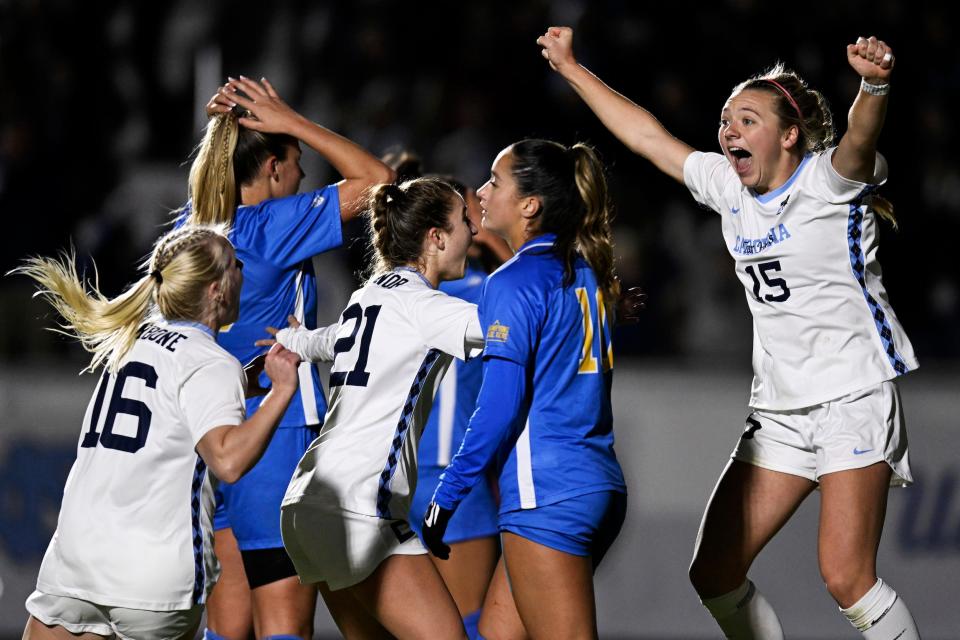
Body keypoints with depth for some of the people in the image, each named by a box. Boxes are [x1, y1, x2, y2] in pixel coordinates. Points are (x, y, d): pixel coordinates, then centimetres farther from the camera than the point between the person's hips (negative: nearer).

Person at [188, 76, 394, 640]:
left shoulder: (193, 226, 7)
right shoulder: (272, 228, -15)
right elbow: (377, 178, -13)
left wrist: (228, 126, 16)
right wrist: (294, 123, -8)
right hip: (278, 438, -8)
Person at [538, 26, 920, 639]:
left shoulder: (826, 180, -11)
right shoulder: (729, 188, 9)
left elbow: (860, 137, -33)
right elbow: (647, 135, 19)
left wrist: (875, 85, -55)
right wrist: (572, 67, 23)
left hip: (854, 398, -8)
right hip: (779, 408, 8)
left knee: (847, 577, -19)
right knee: (714, 573, 3)